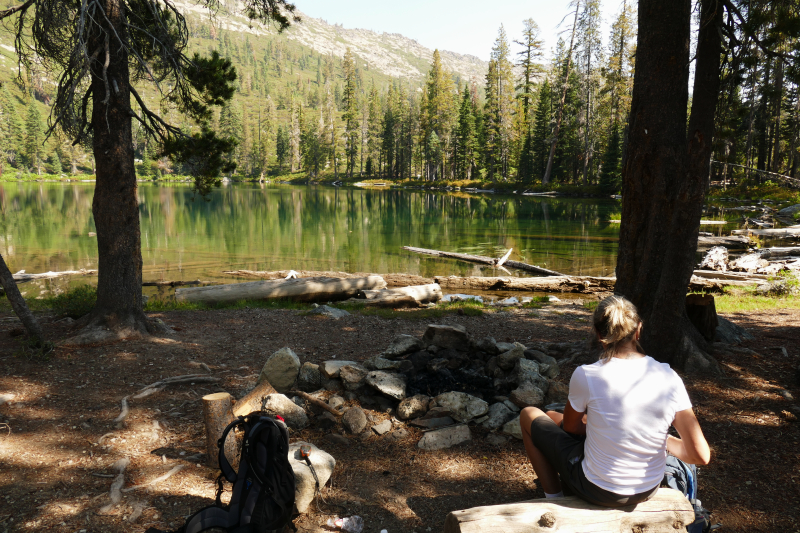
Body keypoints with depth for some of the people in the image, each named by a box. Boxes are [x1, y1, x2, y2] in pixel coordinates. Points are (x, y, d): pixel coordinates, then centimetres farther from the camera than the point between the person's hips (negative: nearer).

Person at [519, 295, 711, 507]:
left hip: (598, 491, -4)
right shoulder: (669, 378, -14)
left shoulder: (585, 375, -22)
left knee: (529, 416, 18)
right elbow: (701, 456, -12)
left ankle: (554, 499, 24)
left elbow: (570, 427, -3)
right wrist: (664, 439, 5)